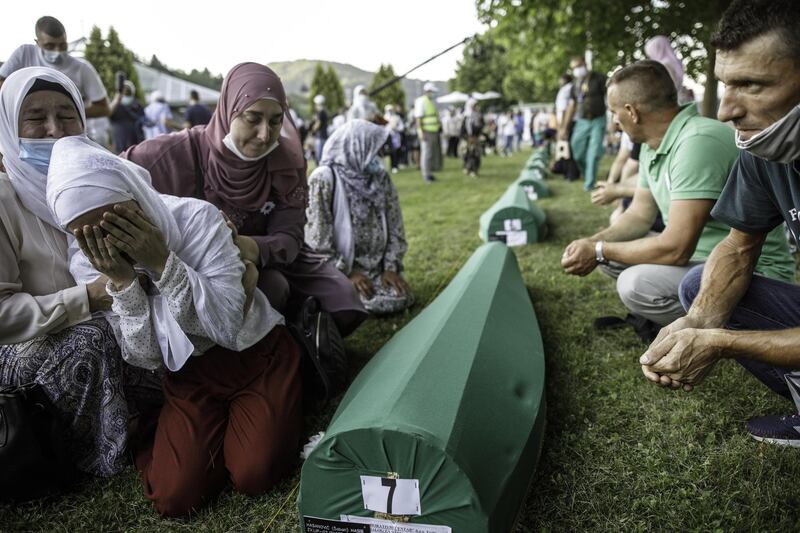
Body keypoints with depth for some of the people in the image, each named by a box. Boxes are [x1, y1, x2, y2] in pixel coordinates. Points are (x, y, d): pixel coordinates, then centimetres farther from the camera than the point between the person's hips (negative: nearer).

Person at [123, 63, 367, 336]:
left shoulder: (287, 160, -13)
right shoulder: (181, 152, -22)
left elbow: (288, 237, -19)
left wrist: (255, 248, -43)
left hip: (267, 262, 4)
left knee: (341, 299, -14)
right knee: (271, 288, -32)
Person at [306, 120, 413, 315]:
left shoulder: (380, 177, 3)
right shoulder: (323, 179, -14)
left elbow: (394, 226, 5)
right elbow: (318, 238, -15)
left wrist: (390, 267, -5)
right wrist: (346, 273, -16)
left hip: (376, 265, 6)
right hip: (337, 269, -5)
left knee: (400, 297, -15)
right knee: (382, 302, -22)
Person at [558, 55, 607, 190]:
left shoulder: (598, 78, -4)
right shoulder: (576, 84, 10)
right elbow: (572, 105, 14)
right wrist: (564, 127, 12)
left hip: (598, 120, -4)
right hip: (582, 121, 4)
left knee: (593, 153, -9)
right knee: (578, 153, 1)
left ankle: (589, 183, -2)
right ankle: (587, 176, 25)